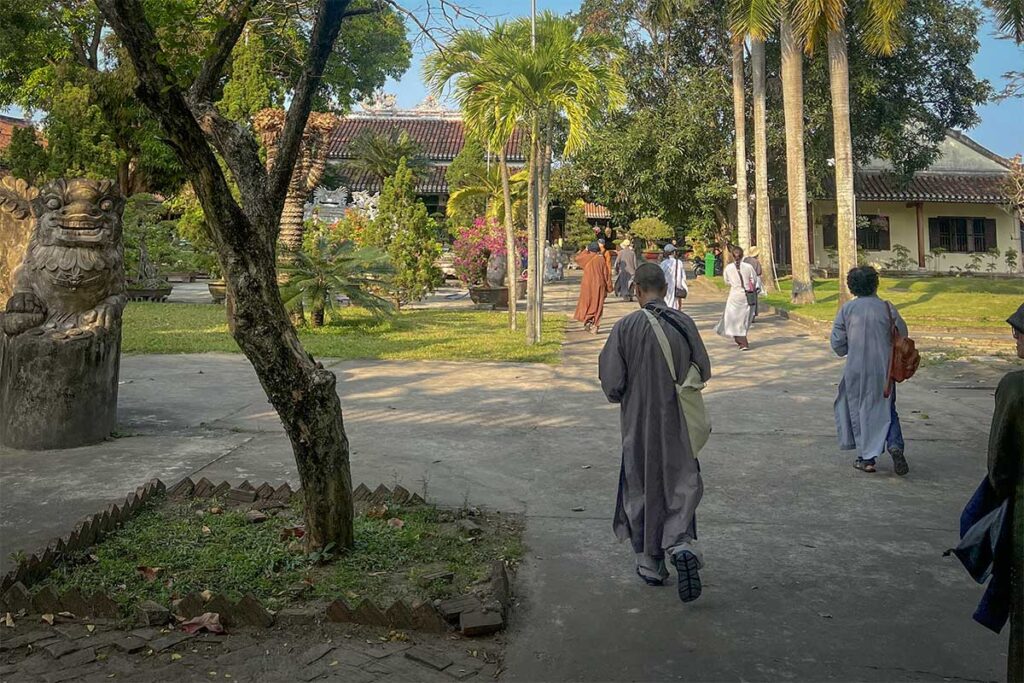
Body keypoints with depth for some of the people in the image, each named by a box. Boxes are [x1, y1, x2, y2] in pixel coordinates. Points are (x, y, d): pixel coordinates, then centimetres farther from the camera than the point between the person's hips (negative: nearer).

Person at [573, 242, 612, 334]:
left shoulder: (587, 257, -4)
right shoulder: (601, 259, -3)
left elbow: (577, 257, 16)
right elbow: (606, 274, -1)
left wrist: (585, 251, 25)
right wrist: (608, 287, 6)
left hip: (587, 285, -1)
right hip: (599, 286, 1)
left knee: (586, 303, 12)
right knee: (597, 305, 7)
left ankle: (587, 321, -5)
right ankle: (595, 326, 3)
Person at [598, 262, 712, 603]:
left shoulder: (625, 327, -13)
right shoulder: (683, 323, -6)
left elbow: (612, 384, -12)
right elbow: (704, 372, 3)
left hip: (638, 424, -1)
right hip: (678, 424, 1)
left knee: (643, 491, 13)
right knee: (680, 485, 13)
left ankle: (651, 565, 24)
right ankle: (681, 546, -11)